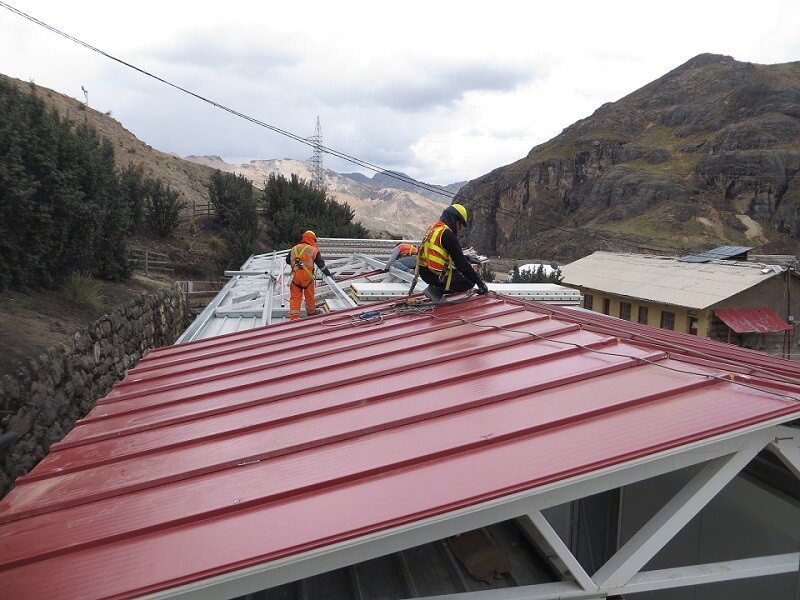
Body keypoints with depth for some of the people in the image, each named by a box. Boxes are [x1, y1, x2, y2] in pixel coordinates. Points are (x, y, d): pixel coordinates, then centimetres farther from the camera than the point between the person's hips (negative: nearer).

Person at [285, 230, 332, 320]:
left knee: (295, 297, 4)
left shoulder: (294, 249, 10)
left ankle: (294, 317, -1)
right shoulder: (314, 250, -1)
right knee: (309, 296, 17)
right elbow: (321, 264, 2)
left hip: (295, 277, 2)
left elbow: (287, 261, 20)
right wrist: (327, 273, 15)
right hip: (307, 277, -2)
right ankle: (311, 313, 36)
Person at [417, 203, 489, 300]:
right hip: (436, 275, -10)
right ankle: (438, 290, -10)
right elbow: (461, 262, -19)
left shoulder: (434, 228, 13)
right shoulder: (447, 234, -18)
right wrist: (479, 282, -14)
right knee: (469, 281, -2)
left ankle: (437, 288, 6)